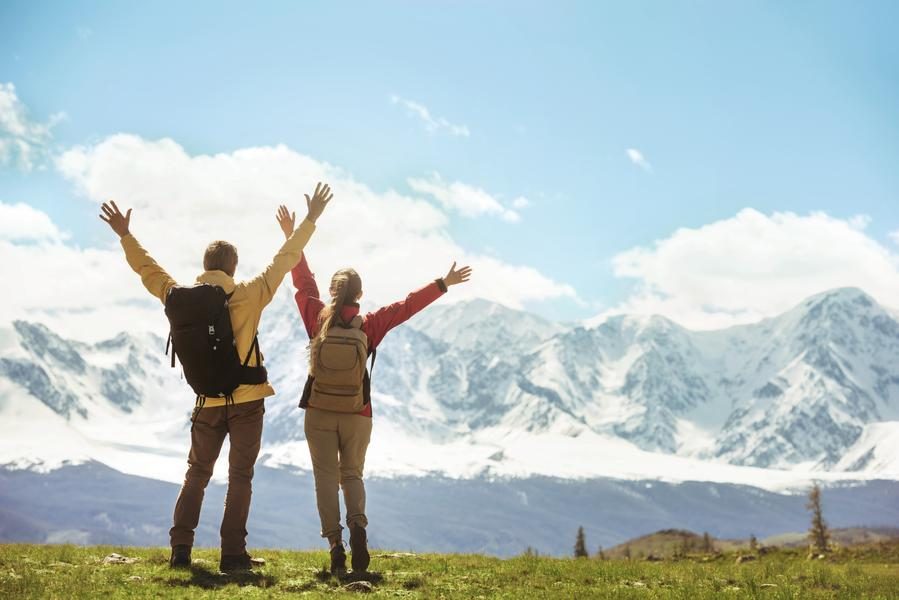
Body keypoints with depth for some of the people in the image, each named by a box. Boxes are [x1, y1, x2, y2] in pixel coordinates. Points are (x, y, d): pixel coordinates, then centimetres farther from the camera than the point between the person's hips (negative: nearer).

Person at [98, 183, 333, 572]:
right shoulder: (249, 295, -11)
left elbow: (148, 270, 12)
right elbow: (284, 261, -5)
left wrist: (125, 235, 24)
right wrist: (310, 221, 3)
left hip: (207, 404, 3)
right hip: (247, 402, -3)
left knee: (196, 475, 16)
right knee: (240, 478, 4)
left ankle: (181, 548, 11)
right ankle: (233, 554, 2)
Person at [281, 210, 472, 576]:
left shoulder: (318, 318, -3)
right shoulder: (369, 325, -5)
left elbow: (303, 283, 7)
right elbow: (407, 305, -4)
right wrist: (442, 284, 2)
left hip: (319, 413, 0)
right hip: (357, 415, 0)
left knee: (326, 477, 4)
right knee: (352, 474, 14)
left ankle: (335, 542, -7)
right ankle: (358, 525, -14)